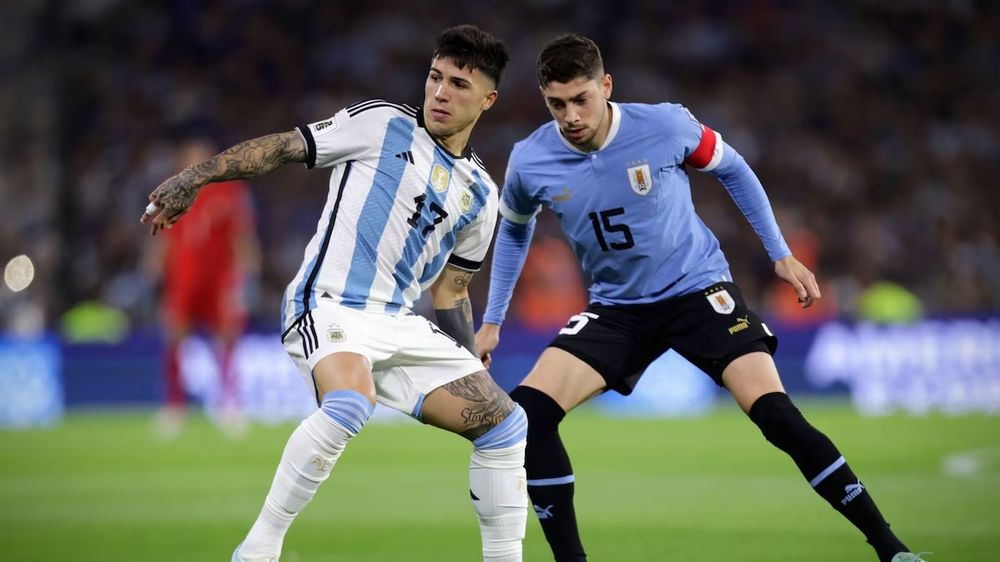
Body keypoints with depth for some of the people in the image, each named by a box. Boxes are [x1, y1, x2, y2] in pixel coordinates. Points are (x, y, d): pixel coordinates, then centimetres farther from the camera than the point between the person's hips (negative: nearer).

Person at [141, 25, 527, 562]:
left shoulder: (479, 193, 15)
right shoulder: (382, 124, 0)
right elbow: (283, 147, 0)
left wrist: (474, 368, 16)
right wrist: (193, 179, -6)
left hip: (400, 327, 7)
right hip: (329, 305, -6)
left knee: (505, 422, -1)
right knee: (350, 403, -36)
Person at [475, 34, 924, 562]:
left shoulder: (664, 126, -19)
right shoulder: (529, 162, -12)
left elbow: (733, 170, 3)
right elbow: (513, 231, 13)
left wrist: (781, 254, 3)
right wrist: (492, 321, 12)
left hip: (698, 290, -3)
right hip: (616, 309, 3)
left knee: (777, 415, -19)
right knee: (525, 412, -18)